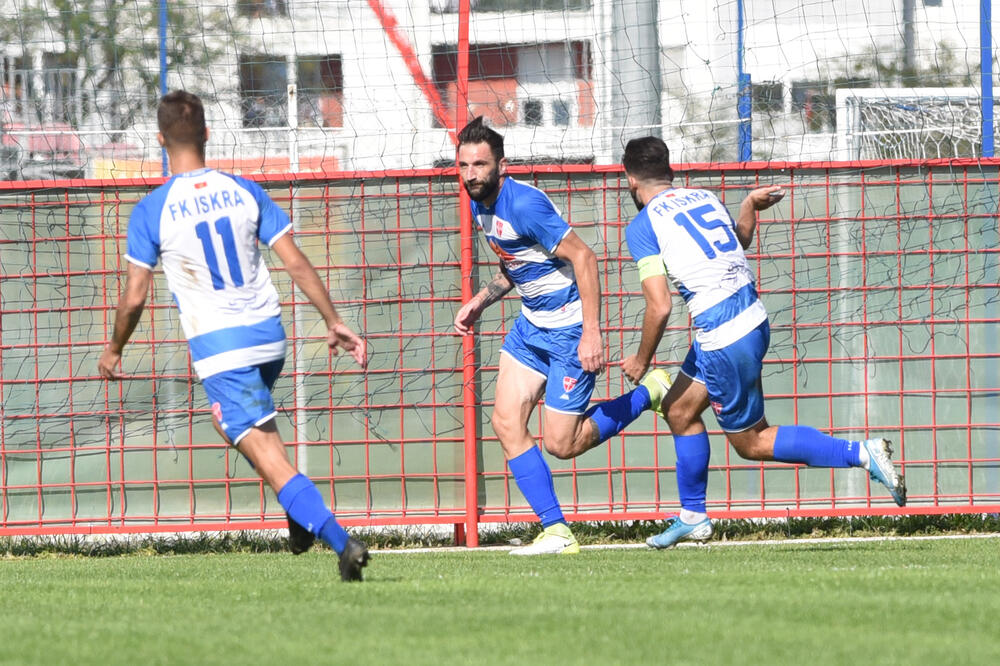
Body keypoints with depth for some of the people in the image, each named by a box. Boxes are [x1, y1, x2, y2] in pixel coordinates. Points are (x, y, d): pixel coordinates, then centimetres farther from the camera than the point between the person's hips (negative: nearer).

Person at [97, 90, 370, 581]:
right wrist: (335, 323, 9)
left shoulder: (151, 210, -7)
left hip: (218, 350, -5)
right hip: (269, 337, 5)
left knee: (269, 459, -7)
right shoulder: (244, 191, 2)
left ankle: (341, 540, -21)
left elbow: (134, 298, -4)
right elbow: (296, 263, 1)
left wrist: (113, 351, 13)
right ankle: (302, 516, 23)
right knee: (229, 418, 32)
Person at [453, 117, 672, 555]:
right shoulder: (481, 206, 4)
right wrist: (480, 301, 8)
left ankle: (651, 393, 16)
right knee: (507, 424, -3)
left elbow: (582, 257, -25)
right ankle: (556, 532, 1)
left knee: (561, 444, -4)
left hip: (570, 329, -9)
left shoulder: (523, 204, -25)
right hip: (531, 325, 9)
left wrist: (592, 332, -29)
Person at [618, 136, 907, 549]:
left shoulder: (642, 227, -8)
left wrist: (641, 361, -2)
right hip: (754, 318, 8)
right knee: (679, 410, 22)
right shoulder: (703, 198, 13)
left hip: (723, 339, -8)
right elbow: (739, 243, 33)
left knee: (751, 443, 6)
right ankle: (692, 518, 29)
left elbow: (659, 307, -15)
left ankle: (861, 454, -5)